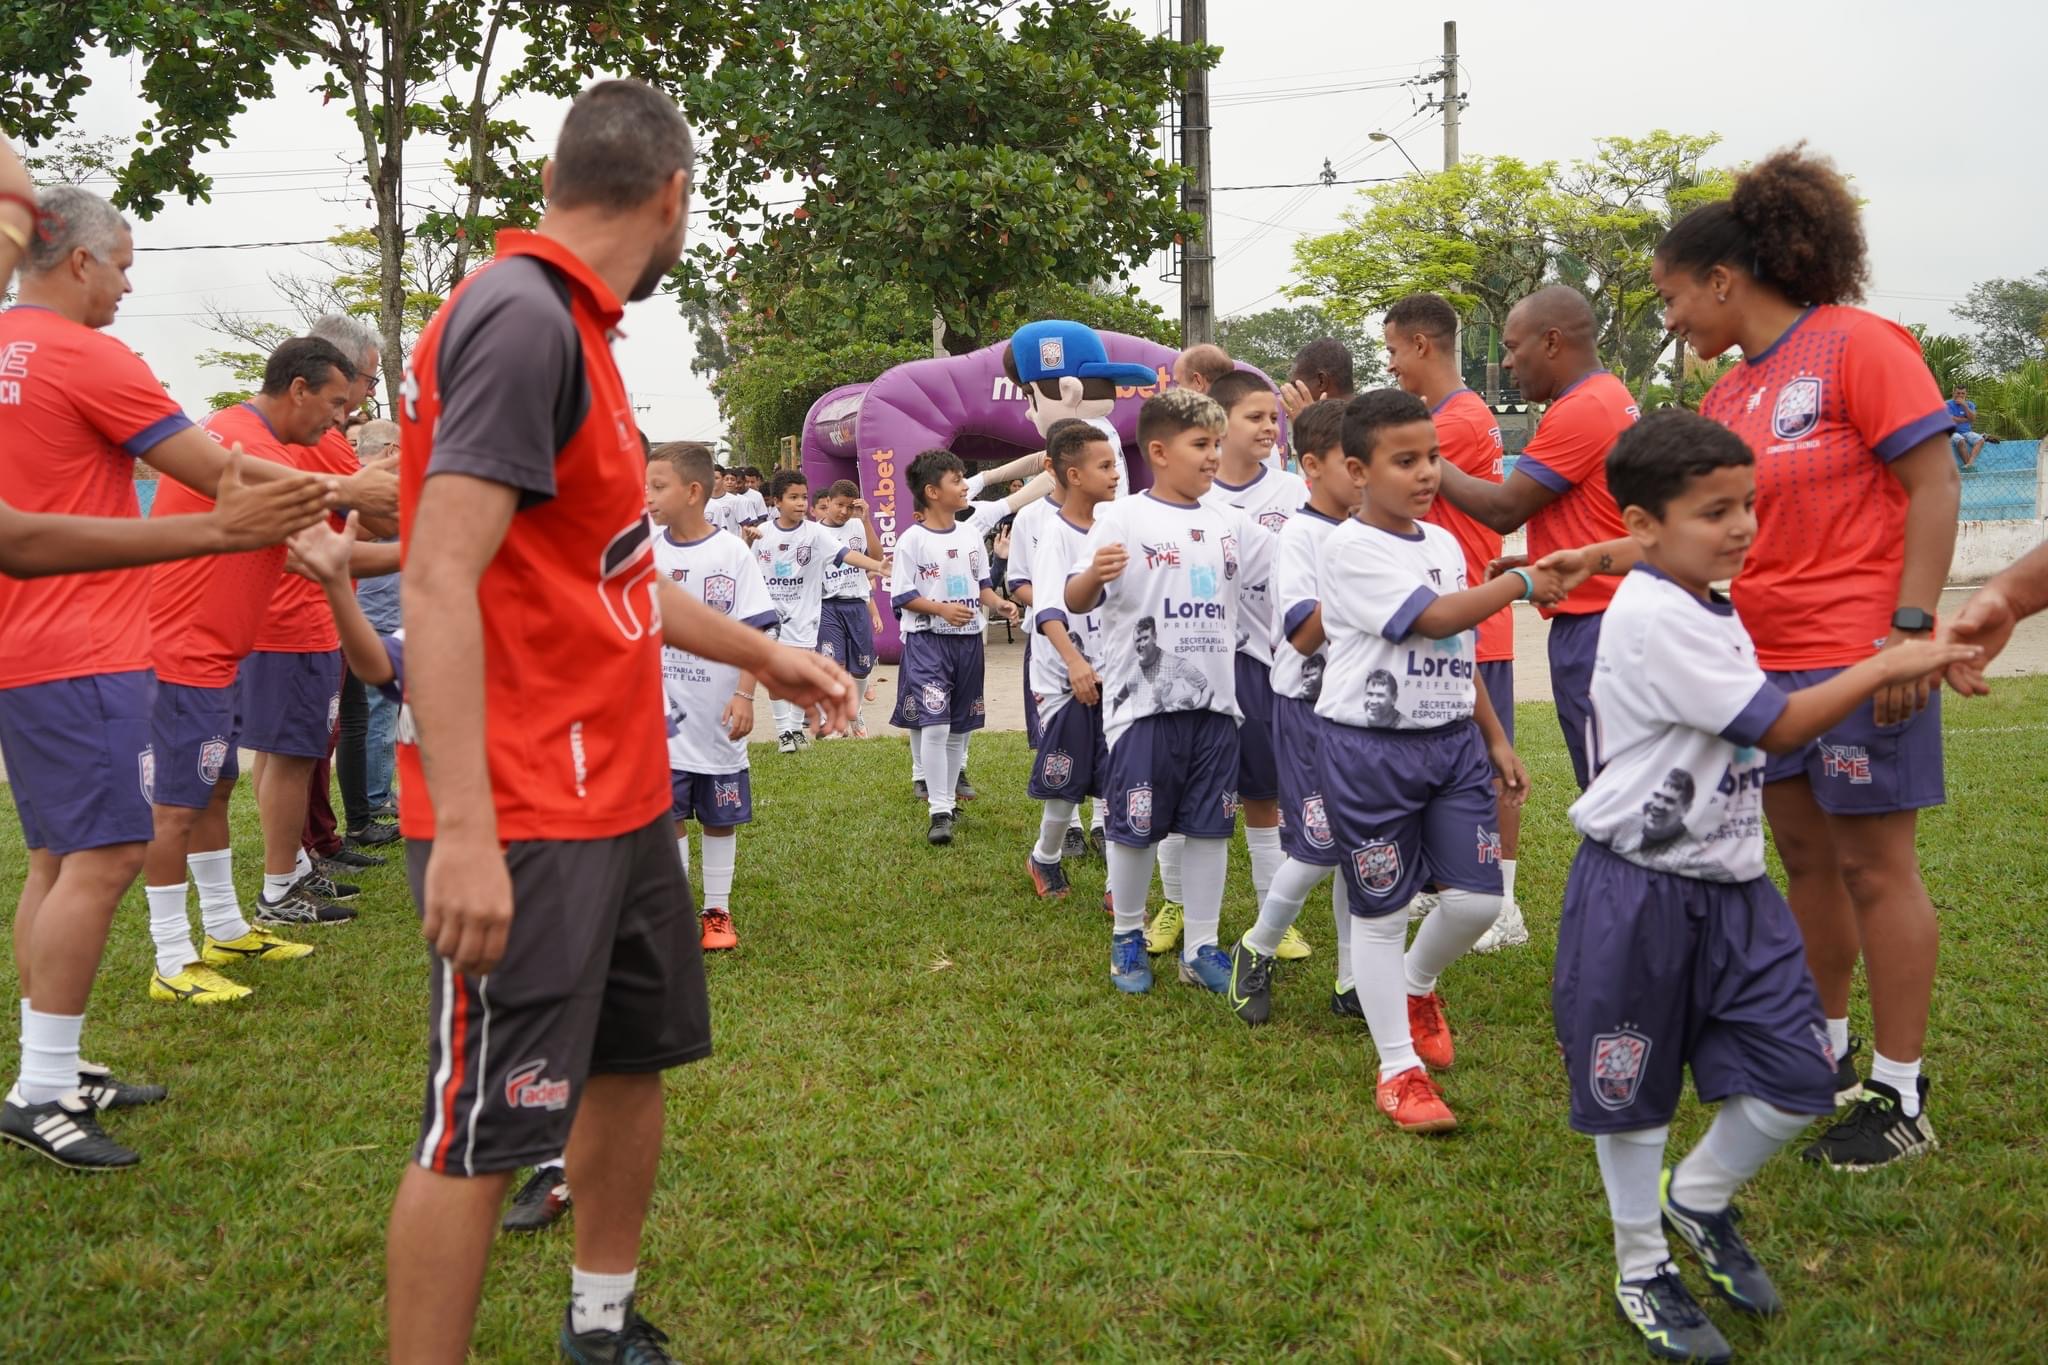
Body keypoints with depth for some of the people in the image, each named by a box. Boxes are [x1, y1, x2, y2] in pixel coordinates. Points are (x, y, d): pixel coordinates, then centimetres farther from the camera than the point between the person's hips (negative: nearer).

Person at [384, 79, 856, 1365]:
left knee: (634, 1059, 20)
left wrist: (763, 654, 29)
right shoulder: (520, 318, -17)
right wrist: (464, 829, -30)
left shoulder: (570, 325, 14)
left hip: (621, 799, 10)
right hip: (523, 824, -10)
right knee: (487, 1125, -2)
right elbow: (440, 582, -25)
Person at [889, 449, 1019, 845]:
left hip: (968, 639, 6)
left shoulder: (971, 537, 10)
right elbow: (903, 596, -9)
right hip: (927, 639, -6)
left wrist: (999, 604, -3)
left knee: (960, 727, 12)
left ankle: (948, 797, 25)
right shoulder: (912, 540, -8)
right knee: (934, 725, -15)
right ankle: (939, 812, -10)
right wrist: (943, 609, -21)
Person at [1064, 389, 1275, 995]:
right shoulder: (1123, 518, -6)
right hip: (1144, 701, -4)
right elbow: (1076, 603, -13)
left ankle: (1200, 948, 18)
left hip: (1215, 701, 5)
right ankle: (1127, 935, 24)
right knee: (1135, 829, 3)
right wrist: (1094, 575, -34)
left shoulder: (1230, 523, 10)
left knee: (1211, 827, 8)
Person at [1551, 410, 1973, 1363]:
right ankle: (1643, 1272, 28)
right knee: (1634, 1094, 9)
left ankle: (1697, 1202, 31)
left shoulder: (1716, 612, 9)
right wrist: (1885, 666, -11)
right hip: (1638, 893, -8)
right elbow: (1777, 728, -18)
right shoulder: (1652, 617, -21)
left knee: (1798, 1075, 4)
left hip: (1729, 885, 8)